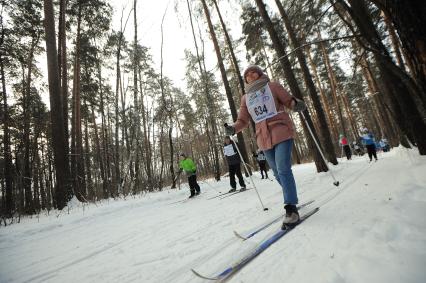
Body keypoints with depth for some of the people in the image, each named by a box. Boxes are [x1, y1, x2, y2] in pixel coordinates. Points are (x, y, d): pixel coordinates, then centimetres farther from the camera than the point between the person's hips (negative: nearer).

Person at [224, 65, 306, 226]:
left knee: (283, 170, -15)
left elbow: (289, 101, 4)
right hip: (264, 139, 4)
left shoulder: (272, 86, 6)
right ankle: (292, 199, 31)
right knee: (278, 174, 11)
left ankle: (291, 208, -7)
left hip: (282, 132, -4)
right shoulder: (245, 98, 14)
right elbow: (243, 121, 10)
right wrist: (233, 129, -10)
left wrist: (296, 104, -19)